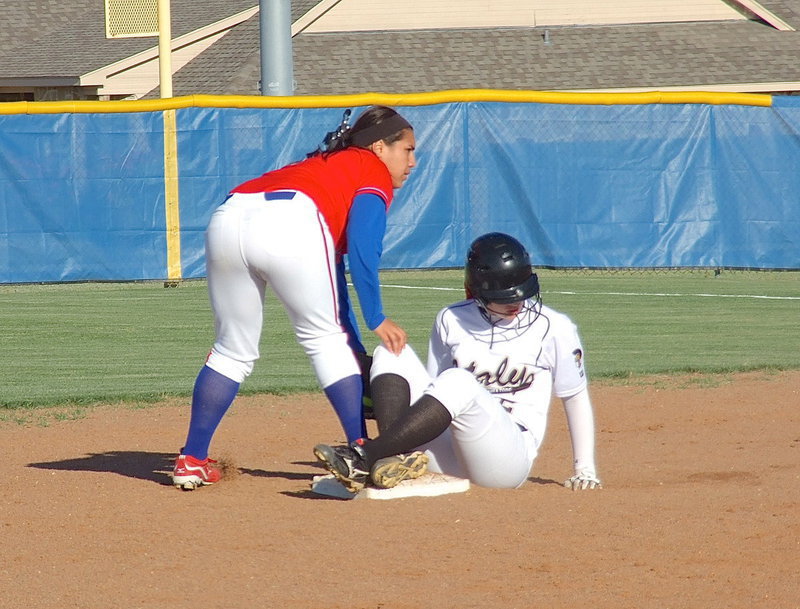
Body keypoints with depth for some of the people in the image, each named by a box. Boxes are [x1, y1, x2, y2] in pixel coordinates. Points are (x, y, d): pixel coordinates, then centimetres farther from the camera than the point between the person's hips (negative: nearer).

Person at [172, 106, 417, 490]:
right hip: (289, 227, -6)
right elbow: (362, 249, 0)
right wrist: (377, 321, 4)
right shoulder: (375, 172, 19)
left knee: (234, 351, 19)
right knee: (326, 339, 10)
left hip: (227, 219, 7)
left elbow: (332, 273, 41)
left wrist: (357, 349, 40)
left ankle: (192, 460, 17)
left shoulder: (325, 164, 41)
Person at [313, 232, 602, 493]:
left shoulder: (553, 328, 1)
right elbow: (434, 389, 14)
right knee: (392, 353, -10)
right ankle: (394, 458, -34)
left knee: (459, 383, -33)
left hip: (510, 458, -4)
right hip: (449, 456, 4)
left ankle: (366, 457, -41)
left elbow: (576, 396, 8)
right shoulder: (451, 320, 10)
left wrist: (584, 469, 5)